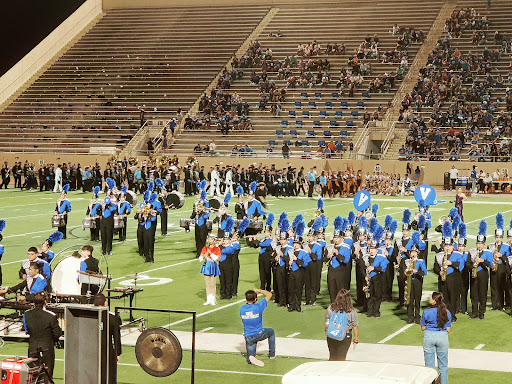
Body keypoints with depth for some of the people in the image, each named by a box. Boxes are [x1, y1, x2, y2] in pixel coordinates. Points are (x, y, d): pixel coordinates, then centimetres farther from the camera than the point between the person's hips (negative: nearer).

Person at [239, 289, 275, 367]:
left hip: (248, 337, 2)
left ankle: (251, 358, -26)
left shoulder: (241, 309, -8)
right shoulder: (258, 306, -17)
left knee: (250, 360, 11)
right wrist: (258, 290, 4)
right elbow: (269, 294, -3)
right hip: (259, 334, -2)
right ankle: (272, 354, 34)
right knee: (271, 332, 33)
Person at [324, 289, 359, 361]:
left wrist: (327, 332, 19)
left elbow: (325, 323, 3)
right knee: (341, 358, 8)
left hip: (331, 337, 2)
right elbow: (355, 326, -7)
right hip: (345, 338, -2)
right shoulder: (351, 312, -12)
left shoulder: (330, 308, -6)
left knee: (332, 357, 16)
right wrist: (356, 339, 3)